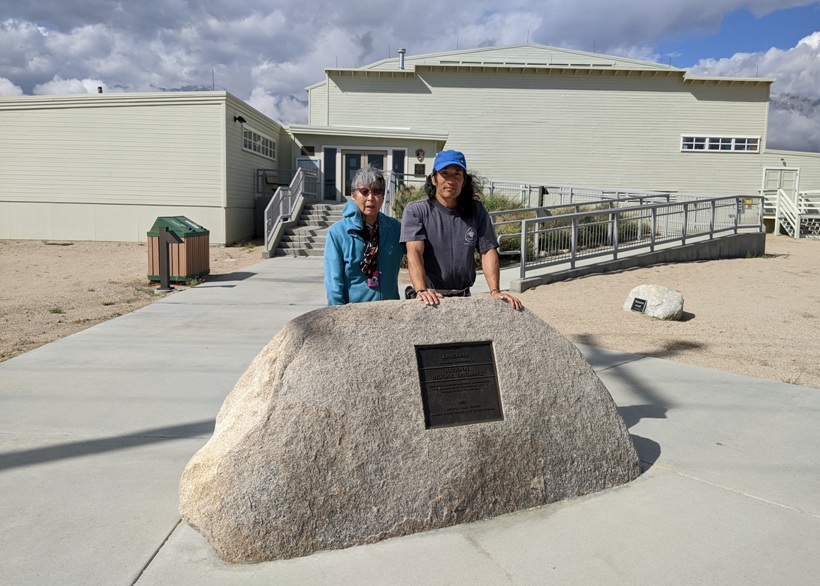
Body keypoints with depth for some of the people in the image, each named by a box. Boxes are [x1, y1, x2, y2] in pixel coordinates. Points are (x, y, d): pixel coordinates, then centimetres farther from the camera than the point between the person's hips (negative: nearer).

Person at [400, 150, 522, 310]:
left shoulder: (477, 211, 10)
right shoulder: (416, 211, 0)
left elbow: (488, 251, 2)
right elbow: (414, 252, -14)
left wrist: (494, 291, -13)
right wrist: (421, 290, -30)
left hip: (464, 297, 3)